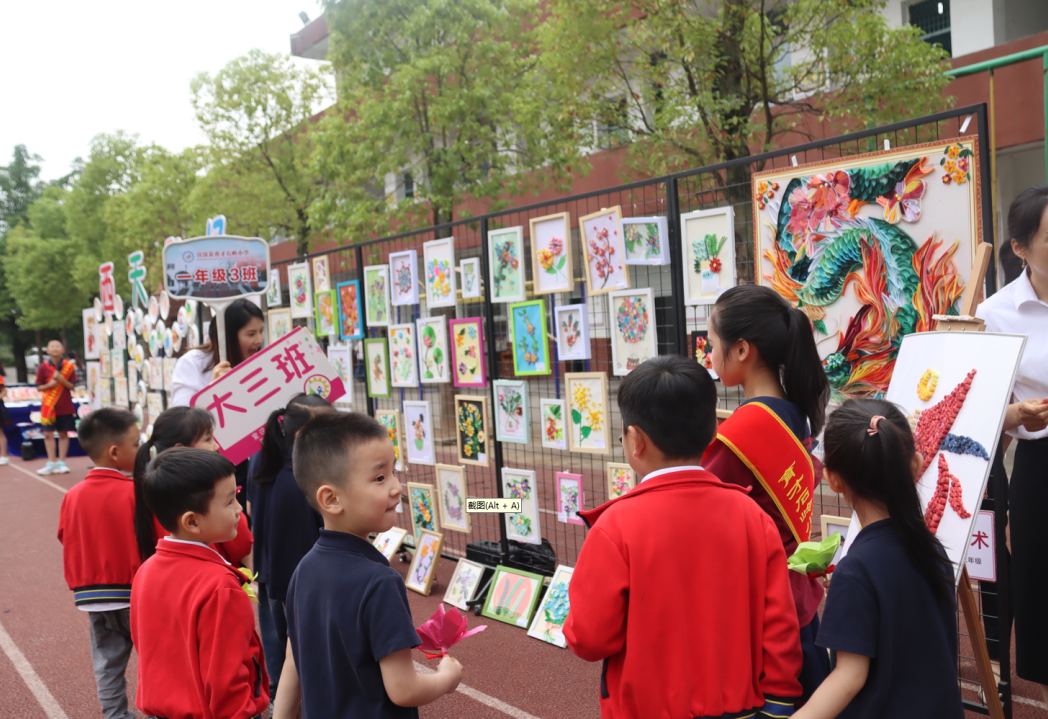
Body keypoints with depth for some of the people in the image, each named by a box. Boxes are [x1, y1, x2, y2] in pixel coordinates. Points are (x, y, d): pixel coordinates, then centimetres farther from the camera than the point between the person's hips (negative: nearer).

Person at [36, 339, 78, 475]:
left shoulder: (69, 366, 0)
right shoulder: (43, 367, -1)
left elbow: (72, 386, -1)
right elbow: (39, 387, 2)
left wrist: (61, 379, -18)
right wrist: (49, 385, -18)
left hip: (65, 406, 0)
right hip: (48, 406, 0)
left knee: (63, 434, 4)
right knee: (48, 434, -1)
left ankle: (61, 462, 10)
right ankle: (51, 463, 6)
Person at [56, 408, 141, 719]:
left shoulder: (73, 496, -2)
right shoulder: (136, 492, -18)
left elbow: (68, 543, 6)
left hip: (93, 596, 5)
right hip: (137, 592, -5)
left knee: (107, 663, 14)